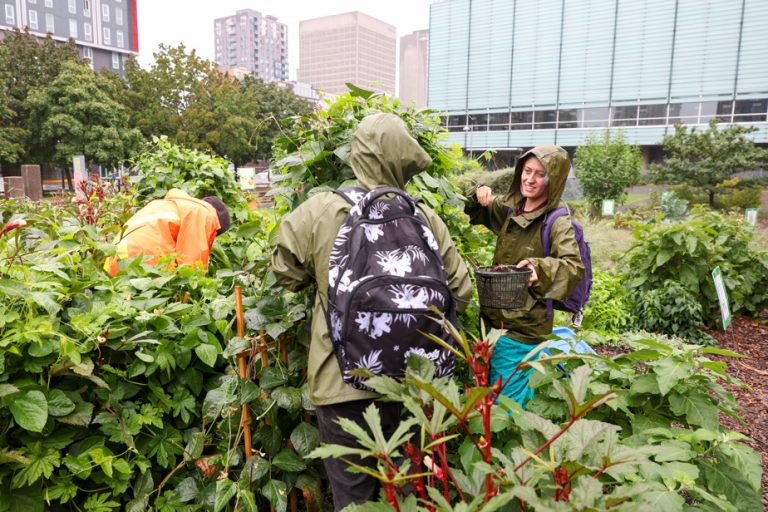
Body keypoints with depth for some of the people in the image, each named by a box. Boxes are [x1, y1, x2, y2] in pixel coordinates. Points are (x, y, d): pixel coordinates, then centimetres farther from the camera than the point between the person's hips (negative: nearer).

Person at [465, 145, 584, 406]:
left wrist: (540, 267, -41)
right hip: (494, 318, 7)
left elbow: (574, 268, -23)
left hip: (524, 331, -7)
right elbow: (477, 211, 24)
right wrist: (480, 193, 2)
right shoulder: (510, 208, 6)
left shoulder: (557, 223, -13)